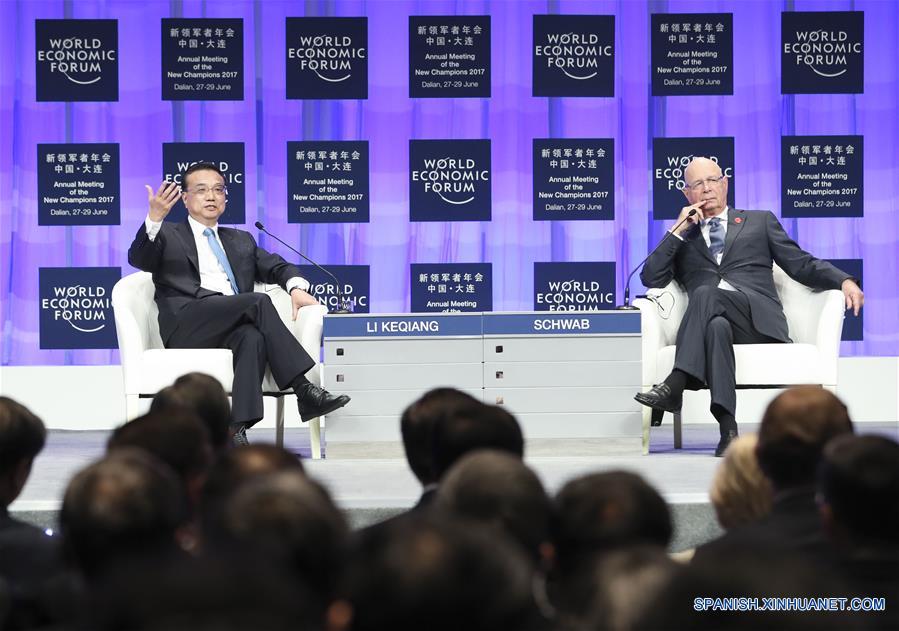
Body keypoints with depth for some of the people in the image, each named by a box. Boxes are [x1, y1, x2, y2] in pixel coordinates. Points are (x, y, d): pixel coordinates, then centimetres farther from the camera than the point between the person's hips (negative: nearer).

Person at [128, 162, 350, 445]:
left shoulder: (241, 240, 33)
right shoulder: (168, 236, 20)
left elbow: (277, 266, 20)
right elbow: (138, 258, -1)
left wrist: (296, 287, -4)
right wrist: (154, 218, -20)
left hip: (235, 326, 3)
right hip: (187, 325, -3)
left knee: (253, 337, -35)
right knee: (259, 301, -28)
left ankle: (237, 431, -45)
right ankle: (304, 390, -33)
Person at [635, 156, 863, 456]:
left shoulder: (760, 221, 27)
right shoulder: (682, 238, 29)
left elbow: (801, 264, 19)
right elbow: (651, 279, 14)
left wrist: (844, 281, 1)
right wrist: (679, 230, 9)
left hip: (759, 318, -1)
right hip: (712, 321, 1)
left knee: (705, 293, -33)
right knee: (717, 326, -39)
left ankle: (675, 386, -46)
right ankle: (728, 429, -52)